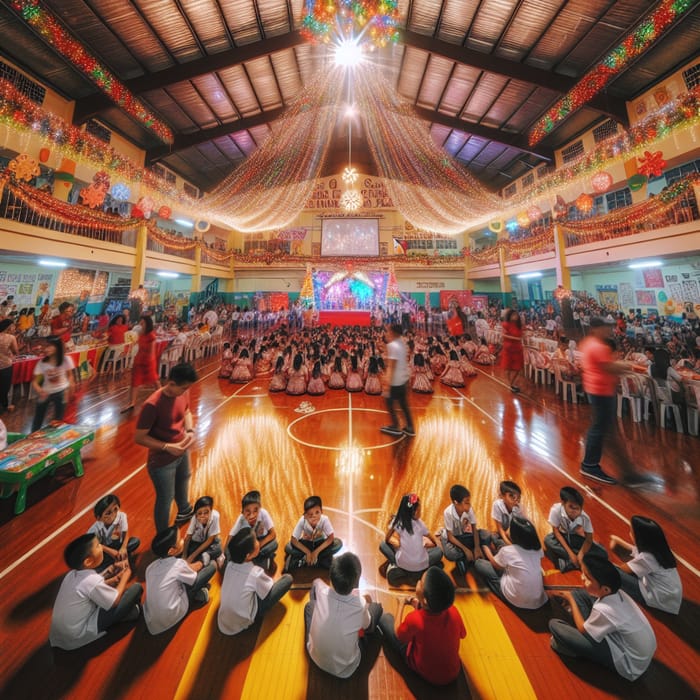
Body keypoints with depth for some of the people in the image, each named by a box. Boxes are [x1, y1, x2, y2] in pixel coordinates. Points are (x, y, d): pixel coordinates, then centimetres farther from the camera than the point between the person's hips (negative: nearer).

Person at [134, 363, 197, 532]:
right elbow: (139, 437, -22)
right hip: (162, 461, -7)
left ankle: (184, 511, 62)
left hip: (182, 452, 7)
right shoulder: (152, 405, -31)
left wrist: (190, 431, -9)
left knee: (183, 481, 31)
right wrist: (167, 447, -28)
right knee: (165, 499, 11)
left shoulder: (183, 393, -13)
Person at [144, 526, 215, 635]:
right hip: (170, 618, -7)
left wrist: (188, 566, 12)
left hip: (150, 620, 7)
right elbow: (194, 578, -2)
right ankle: (199, 594, 20)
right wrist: (198, 565, 17)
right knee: (211, 565, -5)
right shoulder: (179, 564, -20)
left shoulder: (151, 566, -3)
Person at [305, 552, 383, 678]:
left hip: (315, 658, 2)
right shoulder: (361, 604, -31)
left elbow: (316, 581, 1)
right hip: (345, 669, -1)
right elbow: (366, 625, -5)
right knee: (376, 607, 8)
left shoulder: (322, 591, -27)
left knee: (310, 604, 18)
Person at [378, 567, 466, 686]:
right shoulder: (454, 612, -27)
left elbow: (398, 634, -15)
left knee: (386, 617, 10)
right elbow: (462, 634, -2)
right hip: (453, 673, 3)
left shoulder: (414, 618, -37)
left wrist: (402, 604, -1)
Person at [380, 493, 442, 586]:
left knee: (383, 545, 20)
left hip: (403, 563, 0)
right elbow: (434, 540, 14)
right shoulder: (419, 523, -4)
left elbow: (387, 539, 4)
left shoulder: (396, 521, -7)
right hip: (421, 565, 0)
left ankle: (396, 566, -2)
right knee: (439, 551, 24)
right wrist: (434, 544, 34)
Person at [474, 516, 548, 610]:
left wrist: (486, 550, 21)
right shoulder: (538, 548, -6)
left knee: (479, 563, 6)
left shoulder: (507, 551, -19)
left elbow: (495, 565, 3)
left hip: (516, 601, -6)